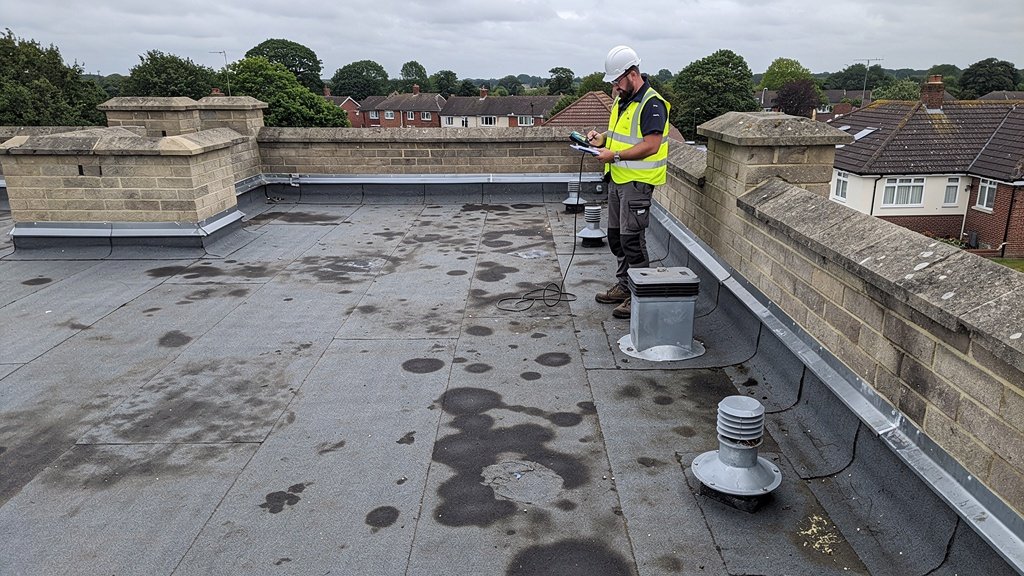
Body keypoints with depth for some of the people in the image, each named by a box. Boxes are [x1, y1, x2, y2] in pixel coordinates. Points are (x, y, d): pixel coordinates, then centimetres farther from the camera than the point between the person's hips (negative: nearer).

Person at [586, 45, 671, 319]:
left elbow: (651, 145, -23)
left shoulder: (652, 104, -16)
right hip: (617, 179, 10)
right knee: (616, 235, 15)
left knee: (632, 239, -7)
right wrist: (602, 137, 6)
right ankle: (623, 286, 28)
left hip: (637, 182, -10)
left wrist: (614, 155, -21)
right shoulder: (622, 99, 14)